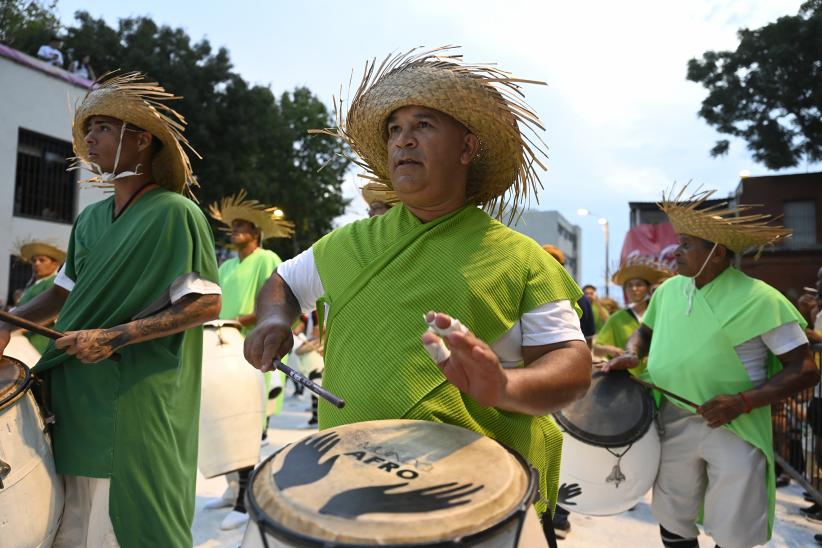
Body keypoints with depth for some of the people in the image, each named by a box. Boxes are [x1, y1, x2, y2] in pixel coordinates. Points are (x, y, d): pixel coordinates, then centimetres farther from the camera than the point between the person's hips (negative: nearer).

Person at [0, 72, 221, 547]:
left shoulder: (174, 213, -11)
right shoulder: (92, 219, 11)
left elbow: (207, 304, -17)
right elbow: (66, 290, 23)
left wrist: (114, 337, -20)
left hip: (137, 403, -7)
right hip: (77, 398, 7)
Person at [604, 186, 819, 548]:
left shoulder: (759, 299, -13)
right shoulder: (668, 290, 3)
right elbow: (645, 330, 19)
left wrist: (742, 402, -23)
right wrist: (631, 354, -4)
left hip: (735, 432, -4)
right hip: (672, 425, 5)